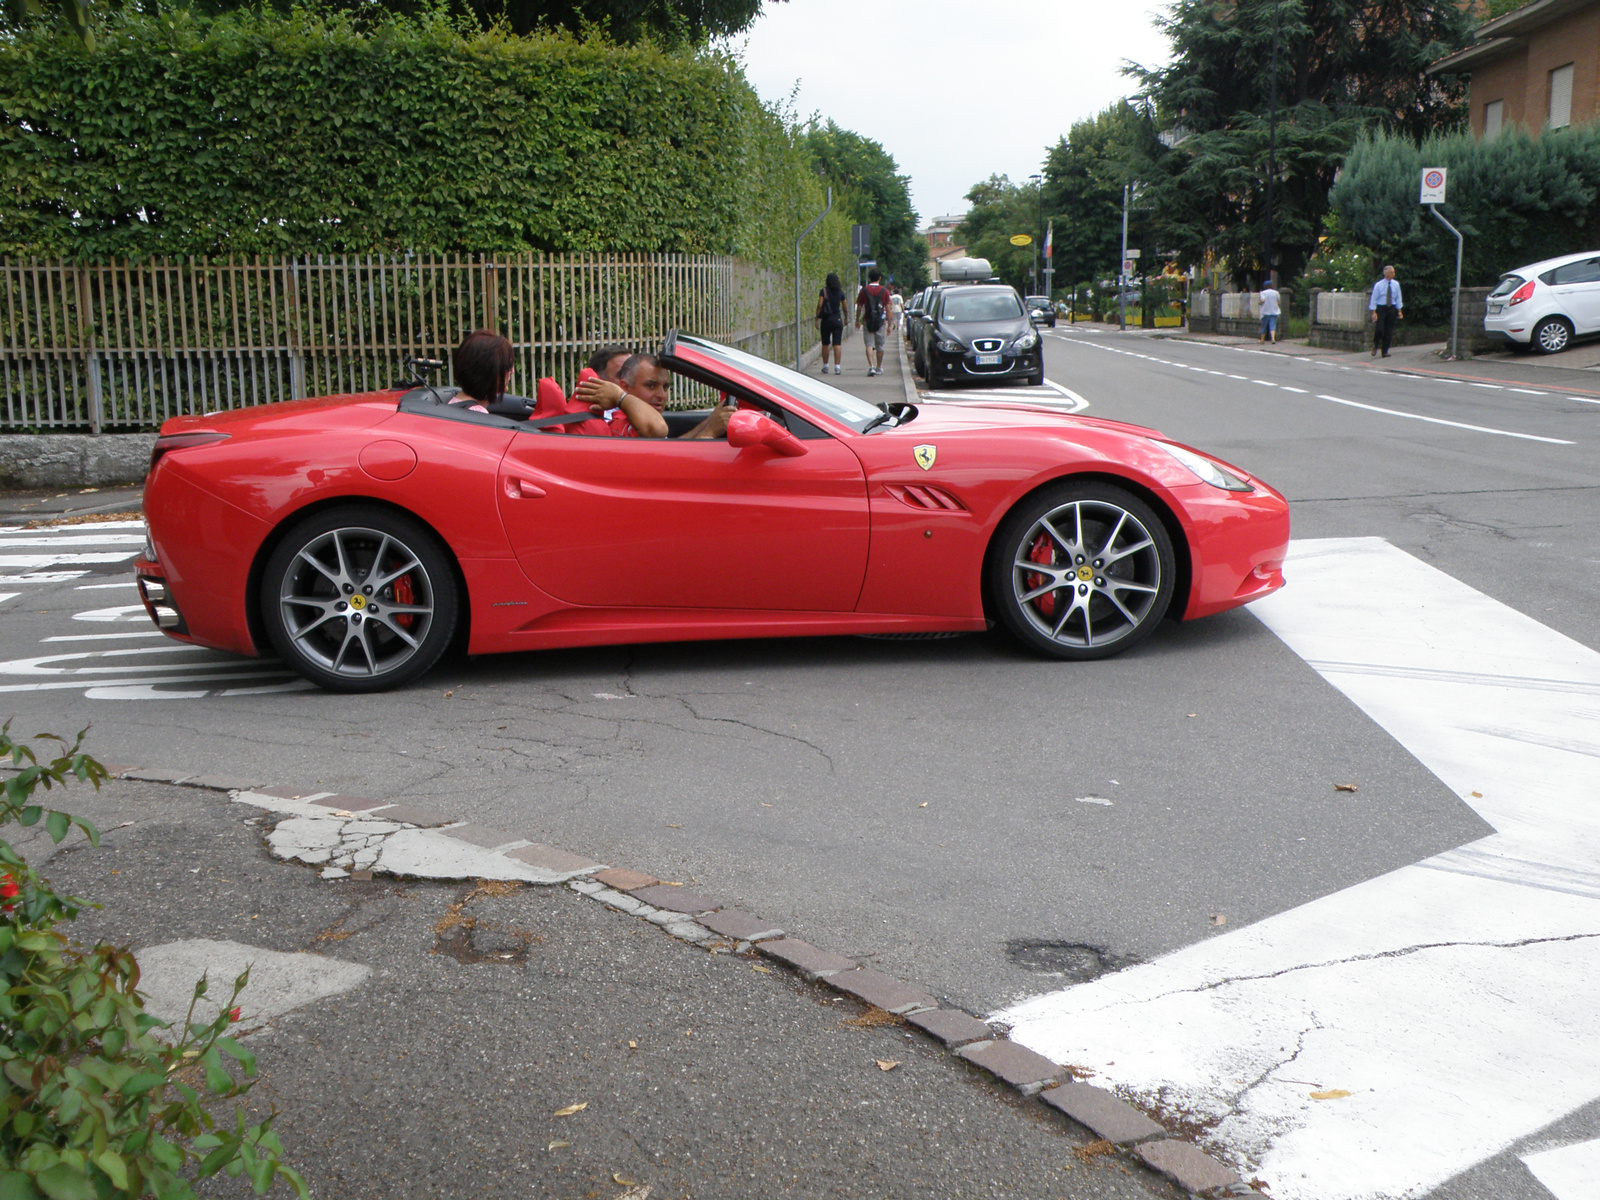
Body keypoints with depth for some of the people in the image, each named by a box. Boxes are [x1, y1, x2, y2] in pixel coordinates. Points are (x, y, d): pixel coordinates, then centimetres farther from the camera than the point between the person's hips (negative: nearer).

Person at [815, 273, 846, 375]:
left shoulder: (824, 291, -4)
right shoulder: (840, 292, 3)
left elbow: (820, 305, -11)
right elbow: (844, 307, 10)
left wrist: (817, 318, -7)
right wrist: (846, 318, 25)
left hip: (826, 320, -1)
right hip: (837, 319, 1)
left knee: (825, 344, 10)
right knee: (837, 344, -2)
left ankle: (825, 366, 15)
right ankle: (837, 367, -9)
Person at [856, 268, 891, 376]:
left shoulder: (864, 291, -2)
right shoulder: (885, 291, -1)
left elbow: (859, 307, 1)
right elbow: (887, 308, -1)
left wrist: (857, 321, 14)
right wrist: (889, 324, 3)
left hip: (867, 321, -1)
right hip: (880, 322, 1)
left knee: (869, 345, -3)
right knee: (879, 346, 12)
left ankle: (871, 366, -20)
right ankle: (879, 368, 24)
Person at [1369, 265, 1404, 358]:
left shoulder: (1396, 284, 6)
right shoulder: (1378, 285, -4)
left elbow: (1398, 298, 10)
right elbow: (1374, 299, -4)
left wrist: (1399, 311, 5)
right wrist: (1374, 312, -12)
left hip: (1392, 309, 3)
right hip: (1381, 308, -3)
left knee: (1389, 331, 2)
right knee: (1379, 330, -16)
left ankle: (1385, 352, 9)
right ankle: (1375, 346, 10)